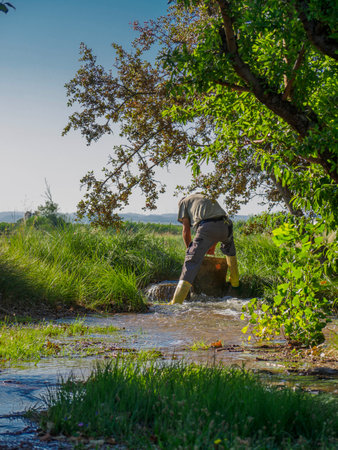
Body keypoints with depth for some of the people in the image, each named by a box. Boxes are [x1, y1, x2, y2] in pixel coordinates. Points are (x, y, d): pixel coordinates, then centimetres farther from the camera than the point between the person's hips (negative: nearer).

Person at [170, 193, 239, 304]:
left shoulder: (183, 201, 26)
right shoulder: (208, 198, 41)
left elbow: (186, 230, 19)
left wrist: (190, 249, 30)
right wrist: (212, 248, 46)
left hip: (206, 228, -5)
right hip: (224, 224, 5)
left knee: (192, 261, -5)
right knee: (228, 245, 39)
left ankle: (176, 302, -17)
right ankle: (235, 281, 40)